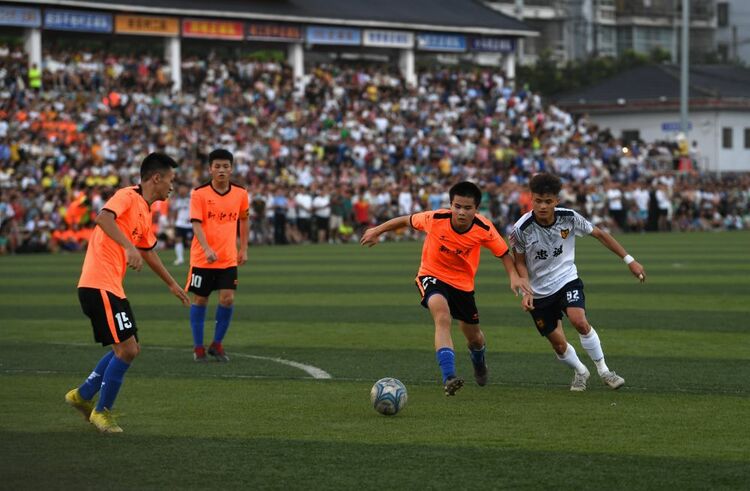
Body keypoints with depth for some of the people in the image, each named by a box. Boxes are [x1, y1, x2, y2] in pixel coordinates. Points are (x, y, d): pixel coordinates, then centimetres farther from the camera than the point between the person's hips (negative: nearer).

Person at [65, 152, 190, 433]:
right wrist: (130, 247, -40)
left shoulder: (145, 212, 19)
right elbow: (103, 218, -30)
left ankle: (83, 396, 25)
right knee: (127, 349, -11)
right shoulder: (128, 197, -10)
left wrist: (172, 285, 41)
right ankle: (102, 411, 2)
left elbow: (148, 251, 33)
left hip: (113, 288, 10)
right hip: (99, 285, -10)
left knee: (131, 349, 14)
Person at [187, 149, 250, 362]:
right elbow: (196, 224, -15)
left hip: (229, 258, 2)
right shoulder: (199, 194, -9)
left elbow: (244, 219, 17)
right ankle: (198, 347, 17)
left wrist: (243, 249, 13)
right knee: (200, 300, 5)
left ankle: (217, 344, 9)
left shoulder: (240, 193, 1)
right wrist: (207, 249, -30)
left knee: (227, 299, -8)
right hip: (202, 258, -2)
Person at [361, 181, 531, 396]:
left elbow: (503, 253, -7)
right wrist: (377, 231, 2)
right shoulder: (435, 219, -25)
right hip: (432, 275, -3)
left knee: (474, 337, 16)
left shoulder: (484, 229, -22)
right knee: (442, 318, -34)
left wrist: (514, 276, -24)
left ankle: (479, 361, 55)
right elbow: (406, 220, -7)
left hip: (463, 282, 3)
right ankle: (449, 377, -40)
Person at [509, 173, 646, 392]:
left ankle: (603, 370, -9)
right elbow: (520, 262, -3)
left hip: (567, 279, 0)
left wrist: (629, 260, 2)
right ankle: (580, 372, 33)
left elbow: (599, 234, 0)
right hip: (540, 291, 0)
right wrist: (526, 292, -17)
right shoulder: (521, 230, -19)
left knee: (579, 321, -27)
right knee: (558, 344, 1)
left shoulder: (569, 218, -15)